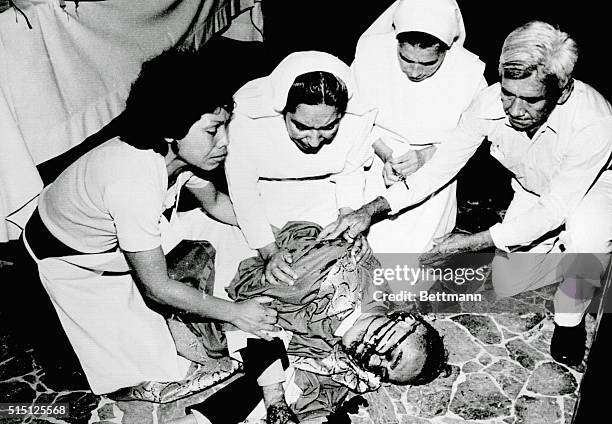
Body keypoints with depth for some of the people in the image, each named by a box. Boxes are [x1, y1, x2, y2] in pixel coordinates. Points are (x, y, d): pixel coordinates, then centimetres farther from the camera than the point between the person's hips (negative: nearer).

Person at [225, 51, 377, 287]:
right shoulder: (246, 117, -34)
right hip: (265, 192, -1)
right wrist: (269, 252, -26)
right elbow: (243, 191, -21)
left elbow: (350, 171, -7)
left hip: (323, 195, 2)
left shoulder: (361, 114, -27)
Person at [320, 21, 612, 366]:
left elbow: (554, 210, -34)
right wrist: (372, 209, -31)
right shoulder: (492, 103, -29)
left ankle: (570, 319, -8)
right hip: (533, 190, 4)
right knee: (505, 285, 2)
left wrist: (473, 242, -35)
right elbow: (442, 165, -22)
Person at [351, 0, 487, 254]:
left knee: (416, 247, 1)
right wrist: (386, 156, -21)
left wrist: (426, 155, -22)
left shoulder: (469, 72, -19)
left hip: (433, 168, 0)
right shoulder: (370, 50, -20)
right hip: (379, 154, 0)